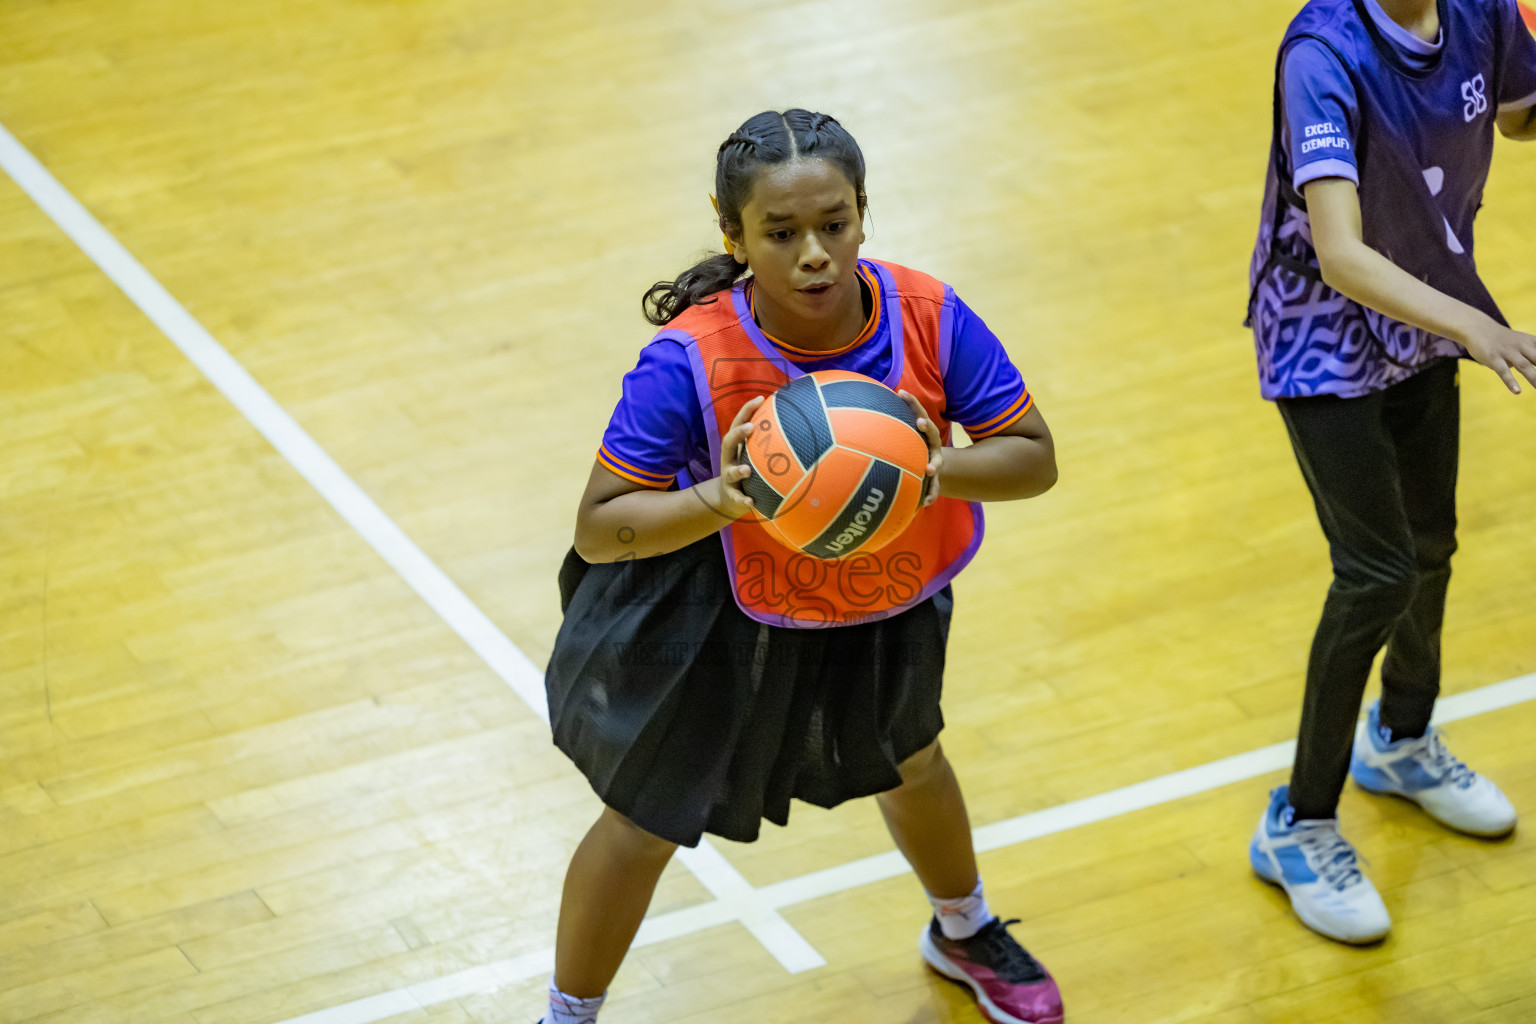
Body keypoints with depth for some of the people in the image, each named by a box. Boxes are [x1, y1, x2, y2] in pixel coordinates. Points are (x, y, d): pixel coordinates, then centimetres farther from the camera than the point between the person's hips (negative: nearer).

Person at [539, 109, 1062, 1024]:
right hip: (718, 617, -4)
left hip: (885, 603, 4)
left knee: (907, 759, 30)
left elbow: (1035, 457, -18)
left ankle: (964, 932, 61)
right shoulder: (691, 359, -35)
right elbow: (600, 527, -29)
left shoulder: (928, 319, -27)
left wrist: (937, 469, -38)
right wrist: (718, 499, -47)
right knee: (646, 821, 10)